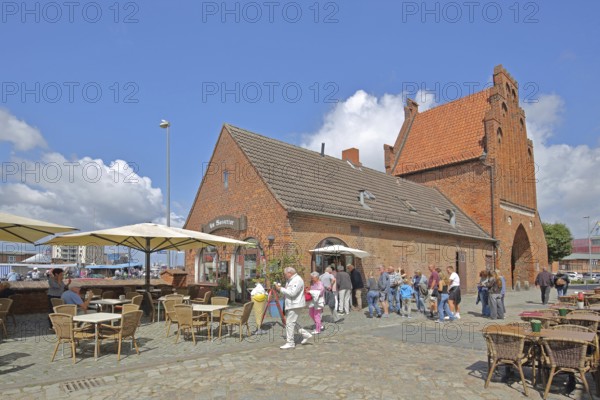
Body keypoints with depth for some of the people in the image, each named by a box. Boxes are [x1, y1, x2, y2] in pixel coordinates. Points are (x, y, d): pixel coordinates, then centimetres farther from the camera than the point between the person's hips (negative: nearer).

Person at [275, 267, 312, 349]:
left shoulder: (297, 280, -17)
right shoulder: (289, 280, 16)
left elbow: (292, 293, -26)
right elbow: (287, 291, 20)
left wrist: (281, 289, -21)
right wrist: (280, 288, 3)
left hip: (295, 305, -11)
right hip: (290, 305, 11)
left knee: (290, 323, -7)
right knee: (292, 322, 16)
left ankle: (290, 343, 0)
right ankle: (305, 334, 25)